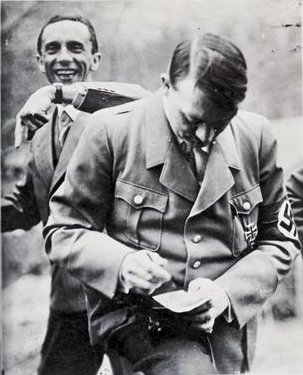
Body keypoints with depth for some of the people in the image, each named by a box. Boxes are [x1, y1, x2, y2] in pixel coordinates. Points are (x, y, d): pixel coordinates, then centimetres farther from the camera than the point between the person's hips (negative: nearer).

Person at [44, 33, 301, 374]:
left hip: (229, 318, 4)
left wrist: (227, 292, -10)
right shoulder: (112, 131, -10)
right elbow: (62, 233, -3)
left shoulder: (256, 136, -1)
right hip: (137, 317, -4)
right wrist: (120, 263, -23)